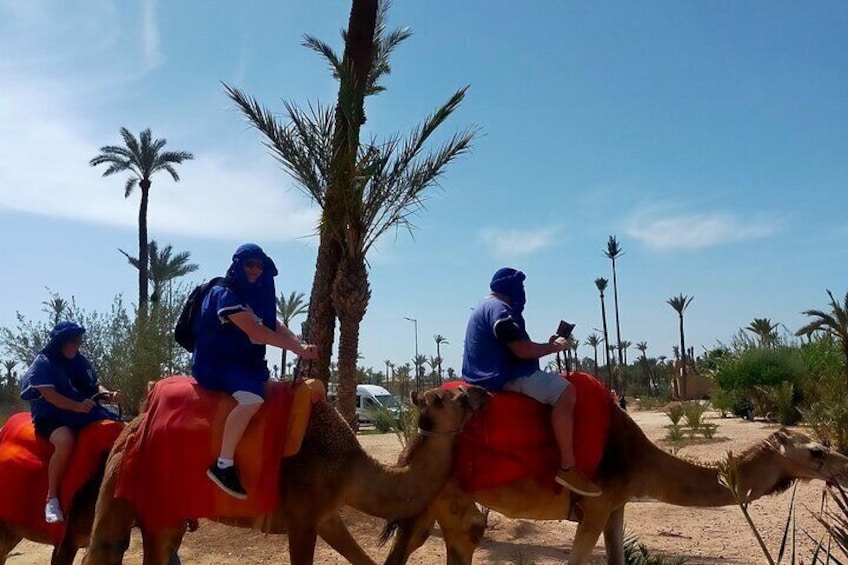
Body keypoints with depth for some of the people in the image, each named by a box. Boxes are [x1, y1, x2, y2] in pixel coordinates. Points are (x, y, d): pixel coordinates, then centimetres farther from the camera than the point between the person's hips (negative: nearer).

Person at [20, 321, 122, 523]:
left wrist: (107, 394, -12)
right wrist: (77, 406, -33)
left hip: (83, 414, 7)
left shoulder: (80, 362, 12)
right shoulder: (43, 363, -7)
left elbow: (94, 385, 12)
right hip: (51, 417, -7)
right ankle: (52, 499, -26)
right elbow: (49, 394, -18)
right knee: (66, 442, -38)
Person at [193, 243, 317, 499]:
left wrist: (301, 344, -16)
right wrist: (297, 349, -19)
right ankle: (223, 465, -30)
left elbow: (277, 327, 4)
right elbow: (256, 333, -22)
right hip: (217, 363, -10)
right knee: (252, 397, -37)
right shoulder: (224, 295, -14)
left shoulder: (257, 297, 13)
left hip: (243, 363, 10)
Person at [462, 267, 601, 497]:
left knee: (556, 386, 22)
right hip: (504, 375, -11)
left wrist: (547, 345, 15)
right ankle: (568, 468, -25)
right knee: (564, 392, -22)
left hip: (493, 373, 11)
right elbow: (522, 350, -20)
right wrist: (553, 347, -5)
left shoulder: (486, 307, 20)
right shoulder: (499, 308, -13)